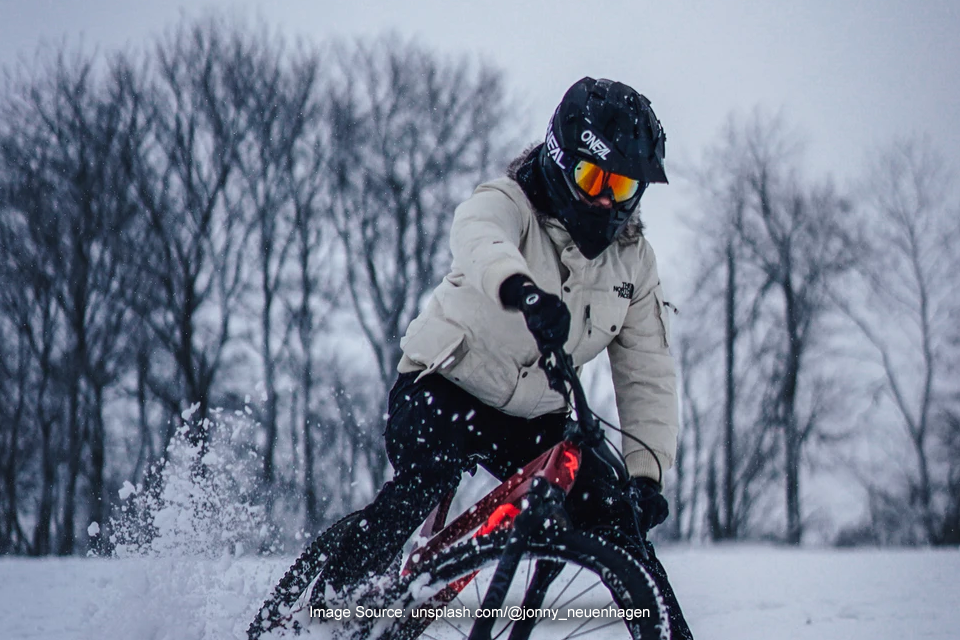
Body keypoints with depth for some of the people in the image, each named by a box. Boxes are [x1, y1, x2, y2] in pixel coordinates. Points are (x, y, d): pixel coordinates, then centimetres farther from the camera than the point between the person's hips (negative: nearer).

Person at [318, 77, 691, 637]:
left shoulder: (634, 260, 0)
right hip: (443, 387, -5)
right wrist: (520, 288, -67)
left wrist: (647, 472, -16)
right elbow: (480, 240, -43)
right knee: (429, 476, -34)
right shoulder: (510, 205, -17)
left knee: (616, 522, -11)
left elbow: (649, 375, -1)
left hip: (532, 419, 5)